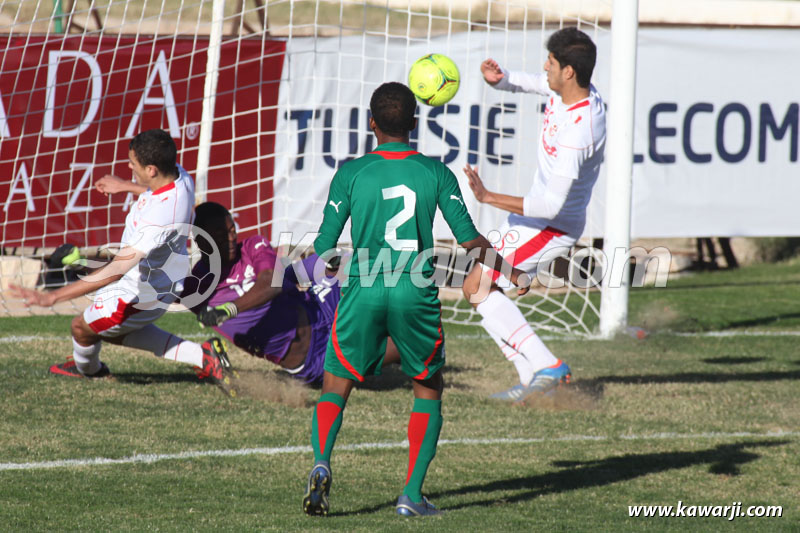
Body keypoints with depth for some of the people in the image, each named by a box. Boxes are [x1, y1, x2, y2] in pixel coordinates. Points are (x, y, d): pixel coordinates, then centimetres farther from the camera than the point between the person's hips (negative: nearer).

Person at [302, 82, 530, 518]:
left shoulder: (352, 174, 2)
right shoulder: (435, 172, 4)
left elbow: (325, 246, 2)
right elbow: (468, 239, 3)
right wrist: (511, 273, 18)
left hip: (363, 292, 0)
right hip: (417, 295, 0)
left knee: (335, 389, 10)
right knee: (429, 388, 18)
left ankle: (322, 463, -19)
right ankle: (412, 494, 7)